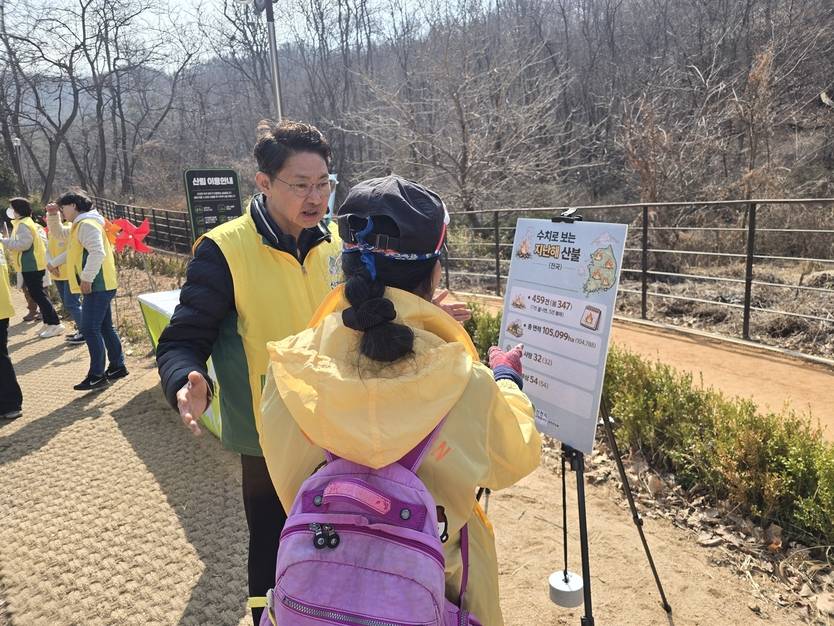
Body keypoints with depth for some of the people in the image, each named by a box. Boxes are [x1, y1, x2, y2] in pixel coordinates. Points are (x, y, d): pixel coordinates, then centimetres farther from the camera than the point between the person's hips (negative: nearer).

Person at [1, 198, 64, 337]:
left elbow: (24, 243, -24)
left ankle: (55, 324, -10)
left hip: (31, 265, -11)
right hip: (32, 264, 11)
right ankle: (49, 323, 16)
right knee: (38, 295, 13)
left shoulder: (23, 224, -15)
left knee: (38, 295, -9)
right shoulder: (25, 222, 18)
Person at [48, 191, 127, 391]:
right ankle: (117, 366, 22)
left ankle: (97, 375, -5)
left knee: (90, 329, -9)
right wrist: (55, 262, 44)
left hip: (97, 286, -10)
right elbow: (74, 250, 36)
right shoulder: (82, 224, 20)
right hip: (100, 286, 10)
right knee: (105, 328, 14)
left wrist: (87, 278, -23)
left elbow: (97, 253, -25)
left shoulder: (86, 224, -13)